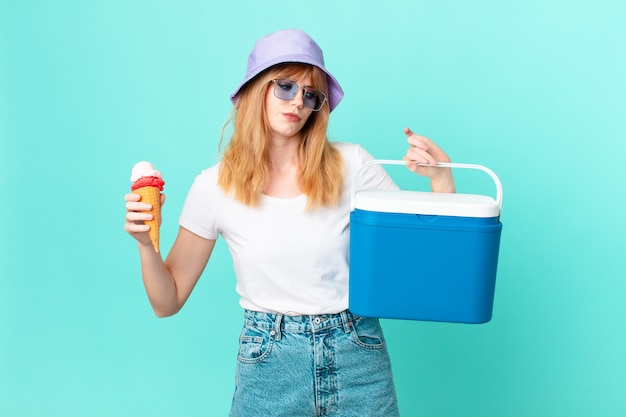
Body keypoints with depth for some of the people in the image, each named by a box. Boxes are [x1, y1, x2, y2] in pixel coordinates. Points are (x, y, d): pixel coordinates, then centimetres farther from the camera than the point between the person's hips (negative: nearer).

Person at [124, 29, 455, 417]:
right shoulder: (215, 186, -4)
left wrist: (442, 178, -15)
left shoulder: (351, 164, -5)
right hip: (268, 362, 0)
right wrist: (147, 245, -16)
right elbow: (168, 302, 1)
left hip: (358, 357, 1)